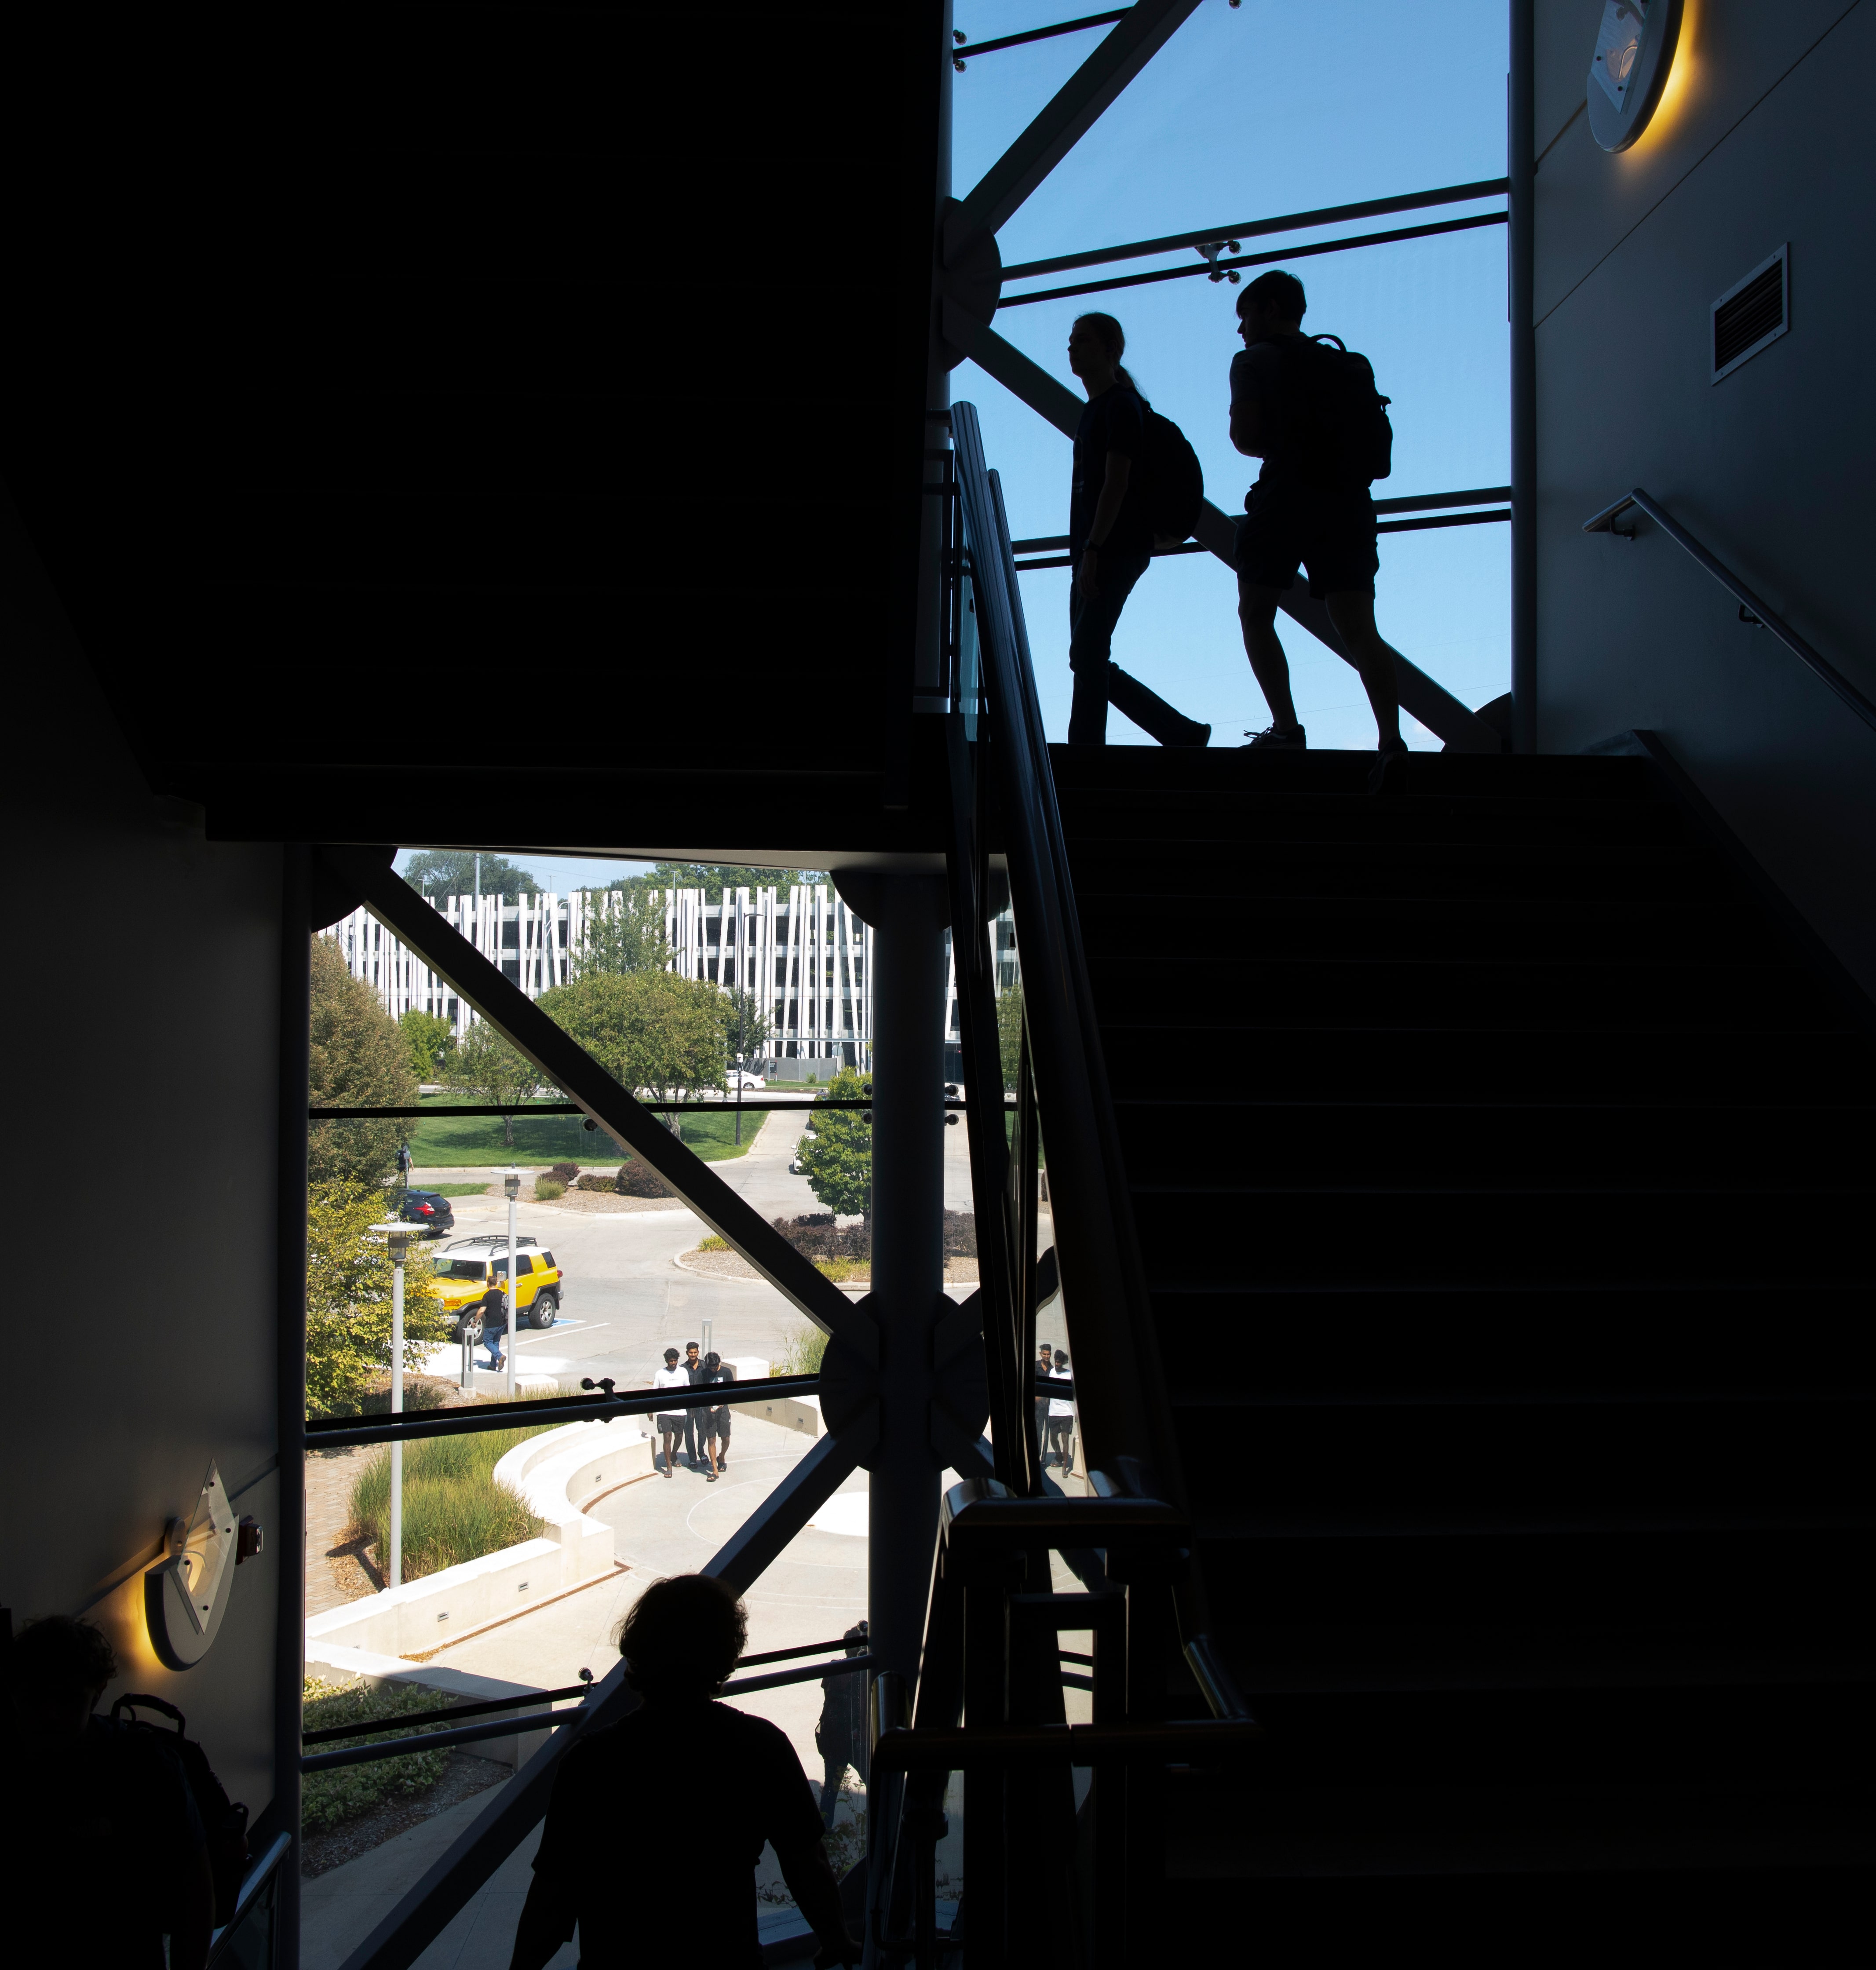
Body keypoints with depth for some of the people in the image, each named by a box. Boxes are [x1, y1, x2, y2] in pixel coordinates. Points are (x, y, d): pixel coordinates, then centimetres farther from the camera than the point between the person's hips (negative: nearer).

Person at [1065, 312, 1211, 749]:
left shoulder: (1122, 405, -6)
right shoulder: (1094, 410, 21)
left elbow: (1116, 484, -16)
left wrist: (1092, 549, -23)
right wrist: (1082, 554, 16)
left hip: (1117, 549, -10)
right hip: (1093, 553, 10)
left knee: (1086, 653, -15)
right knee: (1091, 661, 7)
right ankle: (1184, 734, 12)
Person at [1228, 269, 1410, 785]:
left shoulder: (1255, 360, 6)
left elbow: (1245, 433, -6)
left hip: (1289, 496, -5)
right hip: (1349, 500, 5)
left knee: (1256, 614, 9)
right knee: (1359, 630, -2)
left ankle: (1287, 728, -5)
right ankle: (1392, 740, -19)